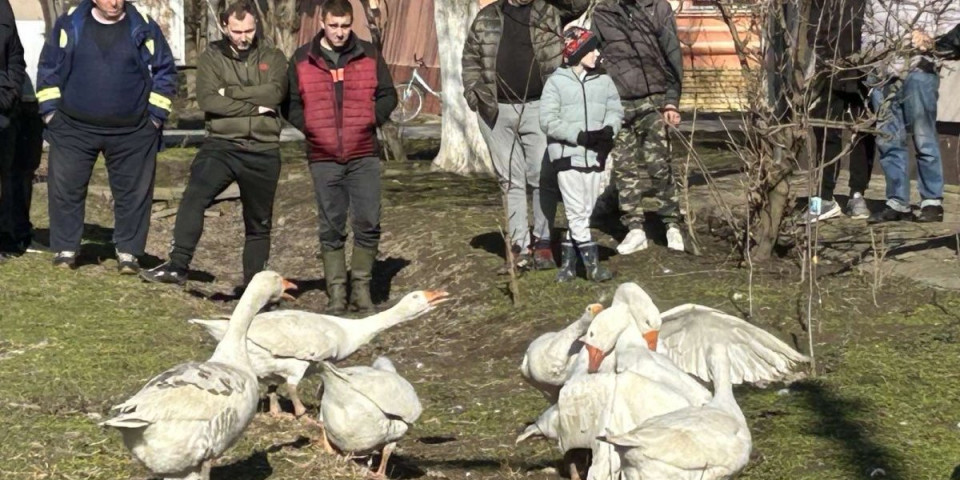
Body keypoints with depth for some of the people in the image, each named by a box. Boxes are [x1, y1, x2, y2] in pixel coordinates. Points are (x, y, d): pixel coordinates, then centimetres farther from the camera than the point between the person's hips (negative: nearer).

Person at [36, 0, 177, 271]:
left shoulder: (144, 29, 0)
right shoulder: (69, 25, 1)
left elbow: (165, 72, 5)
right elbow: (48, 68, 6)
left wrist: (156, 114, -1)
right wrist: (49, 109, 0)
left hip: (132, 131, 0)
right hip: (74, 128, 0)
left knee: (134, 192, 4)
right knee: (66, 189, 3)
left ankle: (128, 252, 15)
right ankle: (65, 249, 15)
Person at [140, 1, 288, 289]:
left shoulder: (273, 58, 7)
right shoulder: (212, 57, 5)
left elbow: (273, 93, -12)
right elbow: (208, 100, -11)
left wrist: (230, 92, -12)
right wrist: (255, 106, -13)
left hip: (263, 151, 2)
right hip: (221, 145, -2)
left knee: (259, 223, 10)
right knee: (194, 197, -26)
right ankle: (178, 266, -31)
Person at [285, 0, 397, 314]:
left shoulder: (369, 55, 5)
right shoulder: (302, 61, 4)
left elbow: (387, 96, 10)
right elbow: (290, 103, 9)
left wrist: (373, 119, -5)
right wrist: (309, 126, -4)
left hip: (364, 157, 0)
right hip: (323, 158, 0)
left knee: (368, 224, -3)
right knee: (331, 229, 4)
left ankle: (362, 286, 11)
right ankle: (336, 292, 10)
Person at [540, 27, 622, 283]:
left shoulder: (603, 81, 9)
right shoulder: (557, 82, -4)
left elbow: (615, 110, 7)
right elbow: (548, 119, -9)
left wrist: (608, 130, -16)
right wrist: (580, 136, -17)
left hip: (596, 156, 5)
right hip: (568, 155, -4)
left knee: (583, 212, 8)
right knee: (577, 212, -5)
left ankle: (568, 261, 17)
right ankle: (592, 264, -3)